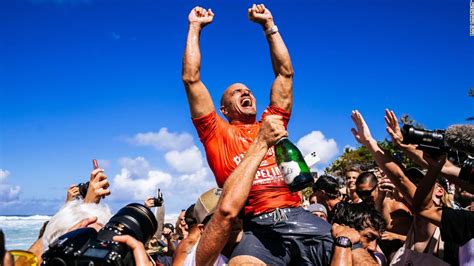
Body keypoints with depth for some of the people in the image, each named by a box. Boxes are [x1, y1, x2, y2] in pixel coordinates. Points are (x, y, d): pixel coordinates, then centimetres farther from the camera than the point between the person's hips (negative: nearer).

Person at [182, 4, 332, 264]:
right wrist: (195, 27, 18)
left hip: (300, 217, 3)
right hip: (258, 228, -3)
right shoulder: (217, 133, 14)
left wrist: (268, 24, 29)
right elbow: (191, 79, 10)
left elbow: (285, 72, 26)